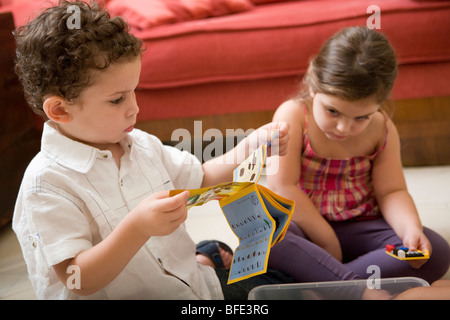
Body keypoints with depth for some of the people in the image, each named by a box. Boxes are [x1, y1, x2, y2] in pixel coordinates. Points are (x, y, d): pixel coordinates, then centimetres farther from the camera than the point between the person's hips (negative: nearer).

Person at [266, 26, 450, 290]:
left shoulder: (382, 129, -3)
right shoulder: (293, 117, -14)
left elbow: (392, 192, -1)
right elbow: (283, 186, -18)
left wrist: (411, 229, -23)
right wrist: (326, 240, -16)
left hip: (360, 227, 3)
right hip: (305, 225, -3)